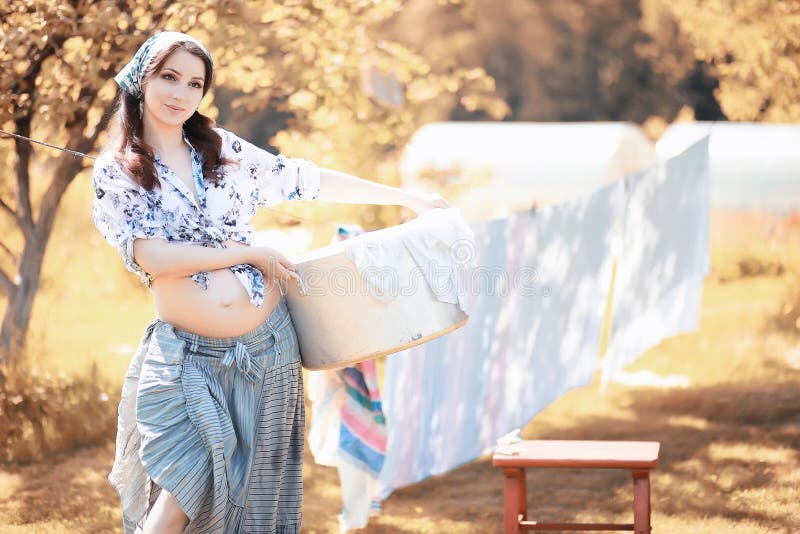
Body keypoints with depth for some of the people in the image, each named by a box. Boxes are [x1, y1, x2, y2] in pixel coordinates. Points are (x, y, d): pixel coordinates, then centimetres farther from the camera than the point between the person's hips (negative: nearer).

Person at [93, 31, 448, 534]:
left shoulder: (223, 148, 7)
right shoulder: (116, 172, -2)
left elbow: (306, 180, 14)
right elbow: (152, 256, -14)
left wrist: (406, 197, 16)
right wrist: (252, 255, -11)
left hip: (267, 345, 3)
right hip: (187, 356, -3)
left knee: (256, 487, 8)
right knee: (186, 485, -14)